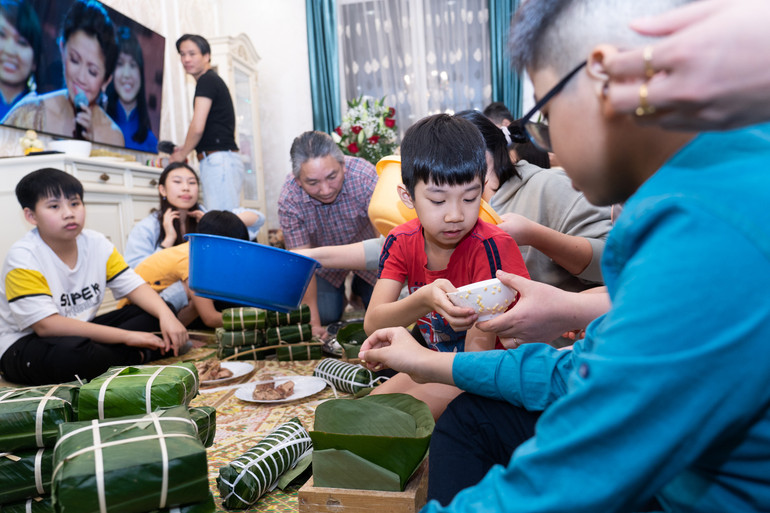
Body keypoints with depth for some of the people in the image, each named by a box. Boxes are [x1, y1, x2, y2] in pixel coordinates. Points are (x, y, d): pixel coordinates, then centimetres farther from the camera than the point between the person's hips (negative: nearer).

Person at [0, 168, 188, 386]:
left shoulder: (97, 243, -1)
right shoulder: (22, 258, -19)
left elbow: (134, 285, -2)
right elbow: (46, 324, -26)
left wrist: (166, 316, -25)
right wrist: (126, 336, -30)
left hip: (81, 331, 6)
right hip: (25, 345, -6)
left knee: (153, 313, -7)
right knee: (69, 353, -39)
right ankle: (137, 356, -15)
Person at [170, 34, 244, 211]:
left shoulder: (207, 80, -5)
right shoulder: (213, 80, 24)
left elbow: (197, 127, -14)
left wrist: (182, 154, 1)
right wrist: (185, 148, 21)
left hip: (219, 161, -10)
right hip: (219, 161, 10)